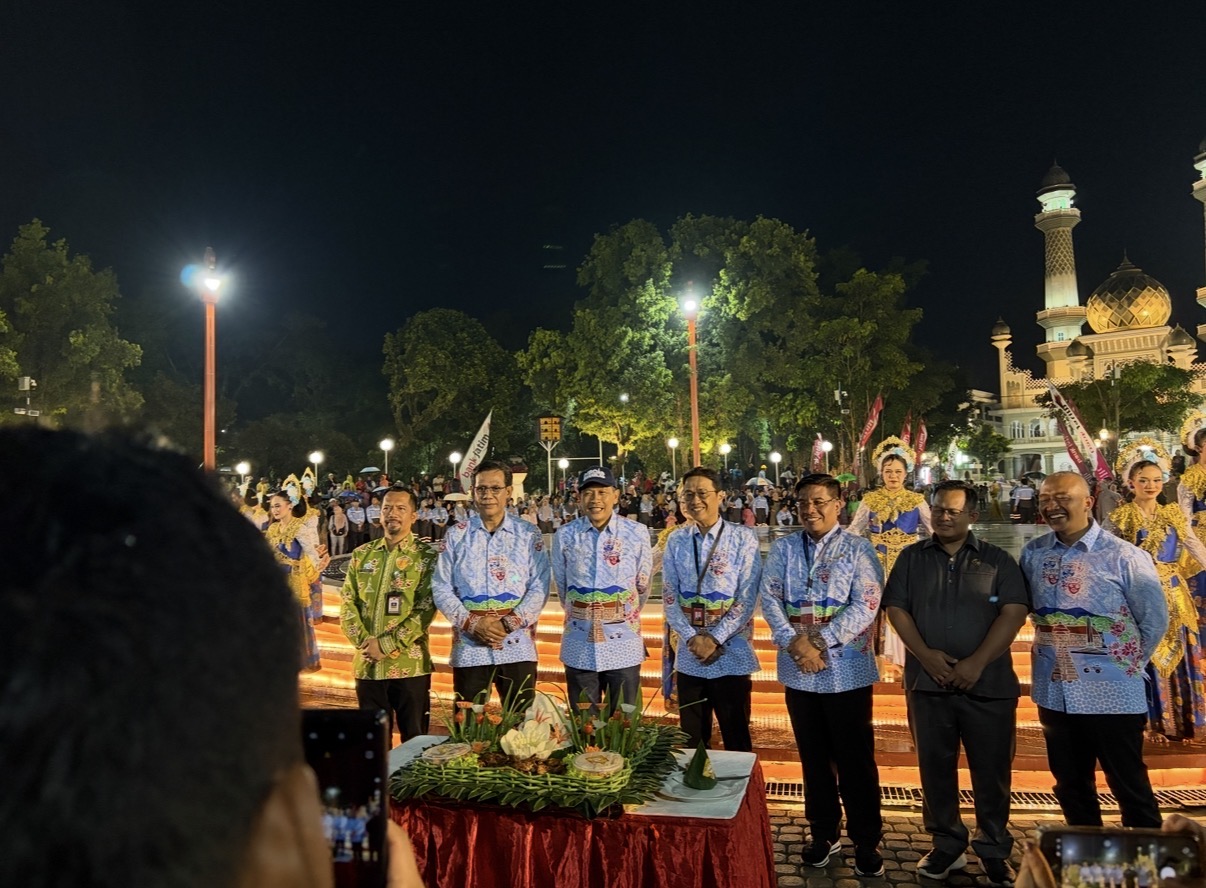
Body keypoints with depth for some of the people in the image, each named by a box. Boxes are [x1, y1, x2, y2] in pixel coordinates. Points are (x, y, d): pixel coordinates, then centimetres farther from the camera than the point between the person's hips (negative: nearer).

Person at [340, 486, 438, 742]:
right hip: (367, 665, 4)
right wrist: (363, 641, -10)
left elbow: (426, 609, -10)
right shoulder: (362, 555, 9)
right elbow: (347, 602, 5)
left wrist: (387, 645, -16)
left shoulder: (426, 556, -3)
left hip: (409, 664, -3)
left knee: (415, 739, 6)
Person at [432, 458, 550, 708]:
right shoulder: (455, 536, 6)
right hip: (469, 649, 1)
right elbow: (441, 588, 2)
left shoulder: (530, 535, 4)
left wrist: (508, 624, -13)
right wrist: (471, 623, -11)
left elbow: (539, 588, -1)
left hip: (518, 647, 0)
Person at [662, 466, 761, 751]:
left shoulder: (743, 538, -4)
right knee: (692, 740, 12)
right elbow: (669, 596, 3)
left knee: (737, 739, 6)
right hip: (688, 656, 3)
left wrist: (714, 639, -14)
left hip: (731, 655, -3)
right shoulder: (676, 541, 7)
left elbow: (748, 598, -9)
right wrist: (691, 638, -10)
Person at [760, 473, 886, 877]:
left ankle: (866, 841, 21)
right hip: (798, 672, 3)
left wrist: (818, 640, -18)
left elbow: (865, 606, -12)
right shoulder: (783, 548, 5)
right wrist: (794, 643, -16)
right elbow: (769, 598, -2)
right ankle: (823, 833, 30)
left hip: (847, 671, -3)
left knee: (855, 759, 5)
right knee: (814, 757, 15)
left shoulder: (858, 550, -3)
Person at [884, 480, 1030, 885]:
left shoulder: (998, 560, 2)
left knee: (992, 770, 7)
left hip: (988, 683, -1)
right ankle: (947, 845, 24)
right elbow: (896, 608, 1)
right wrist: (924, 653, -13)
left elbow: (1013, 613, -7)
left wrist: (977, 662, -15)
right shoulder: (911, 558, 7)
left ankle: (994, 851, 23)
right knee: (935, 767, 9)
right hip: (927, 681, 1)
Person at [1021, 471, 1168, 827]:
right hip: (1054, 692, 5)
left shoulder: (1123, 556, -11)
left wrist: (1128, 663, 2)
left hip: (1112, 695, -5)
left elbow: (1154, 620, -3)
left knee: (1130, 788, 7)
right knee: (1070, 786, 18)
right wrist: (1053, 651, 7)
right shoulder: (1033, 554, 1)